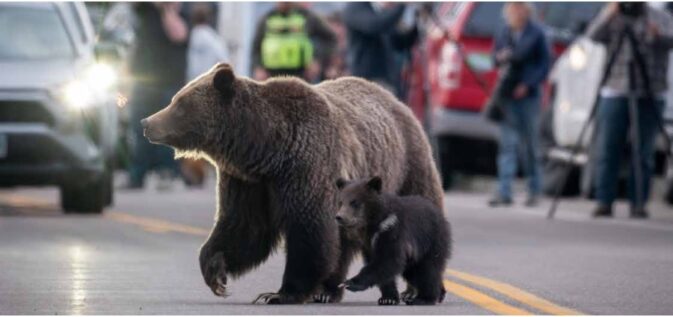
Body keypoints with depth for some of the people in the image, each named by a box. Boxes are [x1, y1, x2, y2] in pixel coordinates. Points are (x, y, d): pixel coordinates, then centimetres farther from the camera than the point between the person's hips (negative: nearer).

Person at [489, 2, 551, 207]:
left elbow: (545, 63, -4)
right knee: (507, 144, -2)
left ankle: (534, 191, 14)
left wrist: (528, 84, -13)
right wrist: (500, 58, -7)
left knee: (530, 144, 4)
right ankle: (504, 192, -5)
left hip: (528, 94, -3)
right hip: (508, 96, 3)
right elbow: (496, 58, 17)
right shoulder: (504, 34, 9)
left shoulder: (536, 34, -4)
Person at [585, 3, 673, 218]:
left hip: (649, 95, -1)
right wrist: (609, 14, -20)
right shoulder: (612, 16, 12)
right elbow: (594, 35, -5)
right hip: (614, 93, 1)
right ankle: (604, 202, 0)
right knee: (607, 150, -4)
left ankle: (638, 204, 3)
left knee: (643, 154, -1)